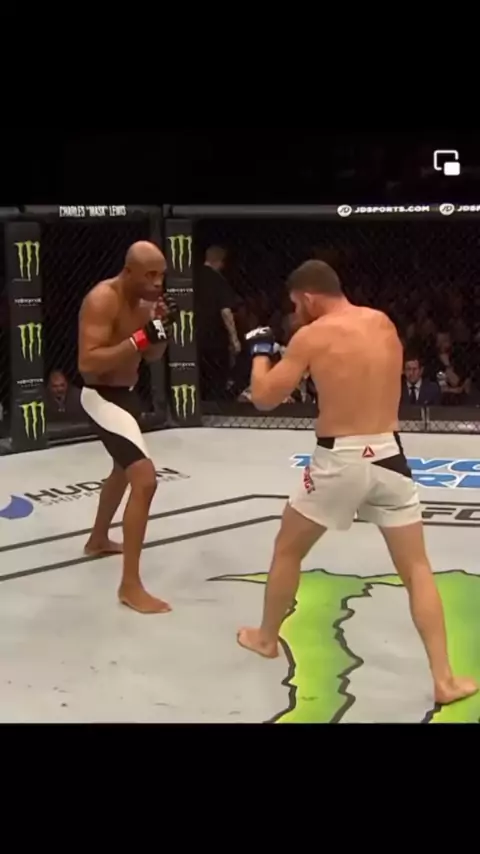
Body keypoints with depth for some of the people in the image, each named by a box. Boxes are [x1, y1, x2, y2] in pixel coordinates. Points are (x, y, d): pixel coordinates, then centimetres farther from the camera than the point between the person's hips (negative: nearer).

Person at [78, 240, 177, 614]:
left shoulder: (144, 300, 3)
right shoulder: (102, 300, -24)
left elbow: (153, 356, 10)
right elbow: (87, 363, -30)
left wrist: (162, 328, -10)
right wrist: (140, 338, -35)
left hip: (125, 393, 10)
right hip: (102, 398, -10)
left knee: (124, 470, 31)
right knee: (145, 479, -21)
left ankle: (98, 540, 56)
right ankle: (130, 586, -17)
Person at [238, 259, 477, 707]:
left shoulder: (312, 337, -8)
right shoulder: (384, 324, 7)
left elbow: (264, 398, -3)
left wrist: (260, 350, 13)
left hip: (339, 461, -3)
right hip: (389, 457, 4)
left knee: (287, 550, 21)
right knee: (416, 569, 8)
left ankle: (266, 637, 36)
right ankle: (444, 679, 3)